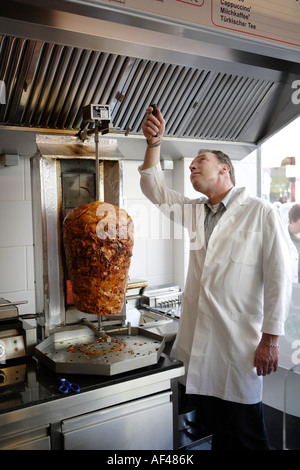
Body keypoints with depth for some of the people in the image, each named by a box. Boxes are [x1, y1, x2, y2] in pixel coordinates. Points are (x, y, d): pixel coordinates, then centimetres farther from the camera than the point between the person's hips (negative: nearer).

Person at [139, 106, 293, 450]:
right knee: (215, 425, 18)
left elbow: (279, 277, -9)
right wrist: (153, 144, -2)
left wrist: (270, 339, -11)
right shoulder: (195, 211, 12)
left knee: (244, 434, 7)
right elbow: (154, 188, 13)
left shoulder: (261, 213, -7)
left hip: (238, 343, -5)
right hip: (199, 342, 6)